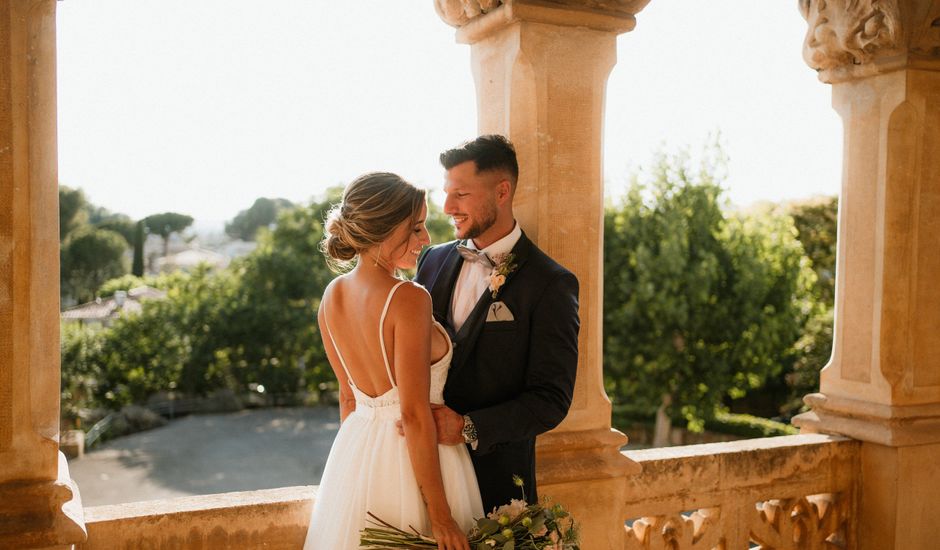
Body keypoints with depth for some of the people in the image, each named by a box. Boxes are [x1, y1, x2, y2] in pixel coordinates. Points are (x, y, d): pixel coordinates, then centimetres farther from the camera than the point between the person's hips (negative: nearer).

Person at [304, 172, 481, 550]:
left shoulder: (332, 296, 0)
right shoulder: (409, 298, -22)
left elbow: (348, 394, 10)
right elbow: (415, 413, -23)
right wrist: (441, 517, -18)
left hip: (355, 452, 7)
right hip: (410, 460, -7)